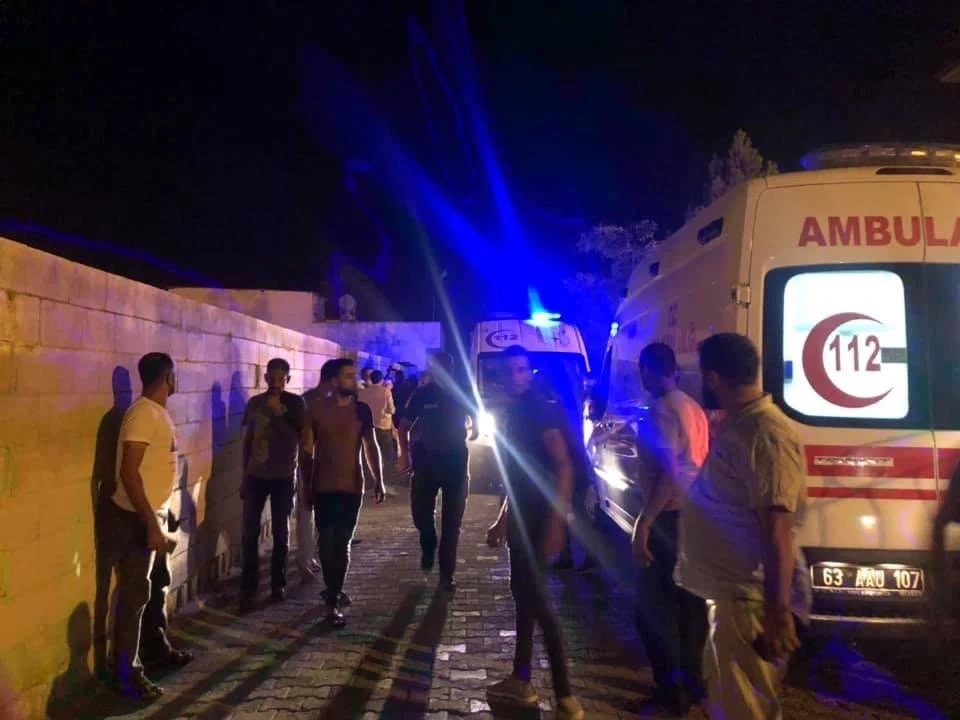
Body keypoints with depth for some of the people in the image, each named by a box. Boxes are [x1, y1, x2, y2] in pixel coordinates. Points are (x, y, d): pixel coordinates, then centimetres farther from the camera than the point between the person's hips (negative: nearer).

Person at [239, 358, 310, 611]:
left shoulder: (296, 403, -4)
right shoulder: (254, 403, 4)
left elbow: (301, 439, -13)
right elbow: (248, 440, 11)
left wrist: (279, 412, -21)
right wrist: (244, 475, 11)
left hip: (284, 477, -2)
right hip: (256, 475, 2)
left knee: (281, 533, 5)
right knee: (250, 533, -1)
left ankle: (278, 584, 18)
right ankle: (248, 588, 7)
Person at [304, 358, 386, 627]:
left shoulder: (362, 410, 2)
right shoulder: (316, 409, -3)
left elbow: (371, 447, 5)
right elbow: (307, 450, 2)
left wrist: (378, 480, -4)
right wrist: (306, 484, 2)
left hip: (352, 487, 1)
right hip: (323, 487, -1)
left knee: (341, 544, 4)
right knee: (327, 543, 3)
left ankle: (333, 600, 13)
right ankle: (333, 595, 22)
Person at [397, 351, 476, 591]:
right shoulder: (422, 395, -2)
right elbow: (404, 426, 3)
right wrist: (405, 454, -8)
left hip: (455, 461, 0)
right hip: (426, 460, 0)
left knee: (451, 521, 3)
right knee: (420, 512, 1)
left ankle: (446, 573, 13)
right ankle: (428, 547, 33)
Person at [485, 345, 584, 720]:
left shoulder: (541, 410, -14)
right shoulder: (512, 413, 12)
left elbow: (563, 466, -21)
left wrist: (556, 522, -27)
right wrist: (502, 519, 22)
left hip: (540, 518, -9)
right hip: (520, 517, 9)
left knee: (535, 598, -8)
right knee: (522, 593, 15)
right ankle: (521, 681, 27)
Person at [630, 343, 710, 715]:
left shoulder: (662, 409, -17)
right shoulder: (694, 408, 10)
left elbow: (669, 472, -24)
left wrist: (643, 522, -23)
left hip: (671, 519, -9)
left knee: (654, 605, 1)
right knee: (688, 600, 17)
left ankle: (671, 691, 6)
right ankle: (691, 679, 27)